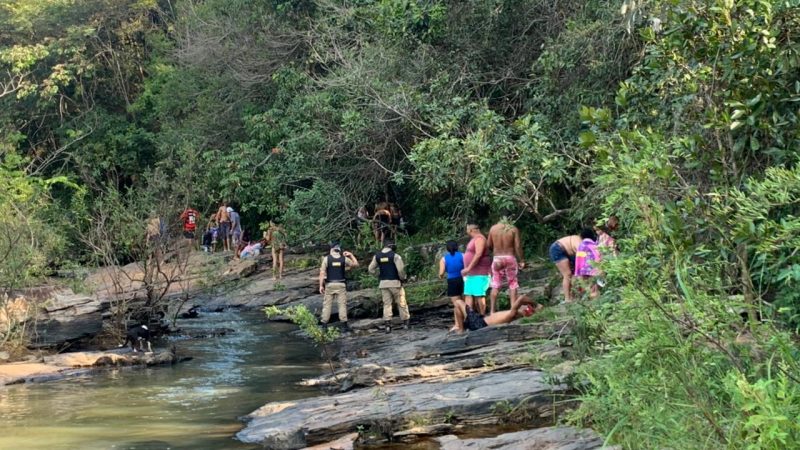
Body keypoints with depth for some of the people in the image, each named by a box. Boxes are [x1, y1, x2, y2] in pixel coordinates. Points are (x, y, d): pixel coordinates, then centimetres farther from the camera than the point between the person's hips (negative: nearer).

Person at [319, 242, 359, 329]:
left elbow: (322, 273, -7)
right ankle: (344, 323, 2)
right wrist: (351, 255, 22)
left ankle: (324, 324, 2)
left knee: (327, 304, 4)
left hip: (329, 285, -1)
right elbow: (356, 264, 14)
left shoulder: (326, 258, -3)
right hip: (341, 285, 1)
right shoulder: (344, 259, 0)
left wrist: (321, 285, -4)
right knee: (342, 304, 5)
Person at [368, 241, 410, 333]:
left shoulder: (377, 256, 5)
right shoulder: (395, 256, -9)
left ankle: (387, 325, -2)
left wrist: (380, 275, 12)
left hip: (383, 283, 3)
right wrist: (403, 278, 2)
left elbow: (371, 269, 4)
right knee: (401, 303, 8)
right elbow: (401, 269, -15)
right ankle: (405, 323, 14)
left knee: (386, 304, 6)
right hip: (395, 282, -3)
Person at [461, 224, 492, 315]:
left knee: (478, 295, -11)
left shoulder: (479, 239, -13)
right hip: (472, 273, 10)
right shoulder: (474, 240, 18)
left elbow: (478, 255, -23)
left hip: (479, 273, -10)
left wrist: (468, 268, -23)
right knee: (468, 294, 4)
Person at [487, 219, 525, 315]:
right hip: (510, 258, -2)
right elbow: (518, 246, -8)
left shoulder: (493, 228, 2)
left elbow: (488, 245, 5)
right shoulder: (513, 229, -4)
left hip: (497, 258, 2)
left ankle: (492, 311, 4)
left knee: (495, 286, 6)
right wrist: (521, 260, -2)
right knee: (512, 284, 7)